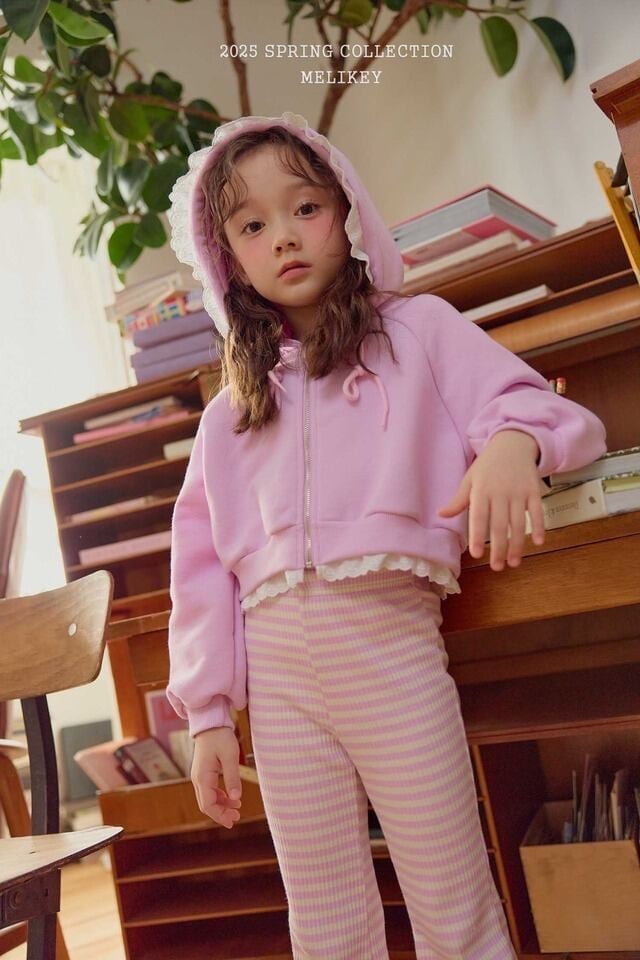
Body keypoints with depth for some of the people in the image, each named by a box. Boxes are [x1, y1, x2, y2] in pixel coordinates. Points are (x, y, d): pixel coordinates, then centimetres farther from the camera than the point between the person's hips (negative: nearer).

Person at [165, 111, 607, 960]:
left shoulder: (420, 328, 9)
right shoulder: (230, 409, 16)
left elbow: (538, 404, -1)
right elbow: (202, 558, 12)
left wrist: (515, 439, -26)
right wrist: (210, 714, 7)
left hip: (391, 639, -3)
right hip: (276, 667, 3)